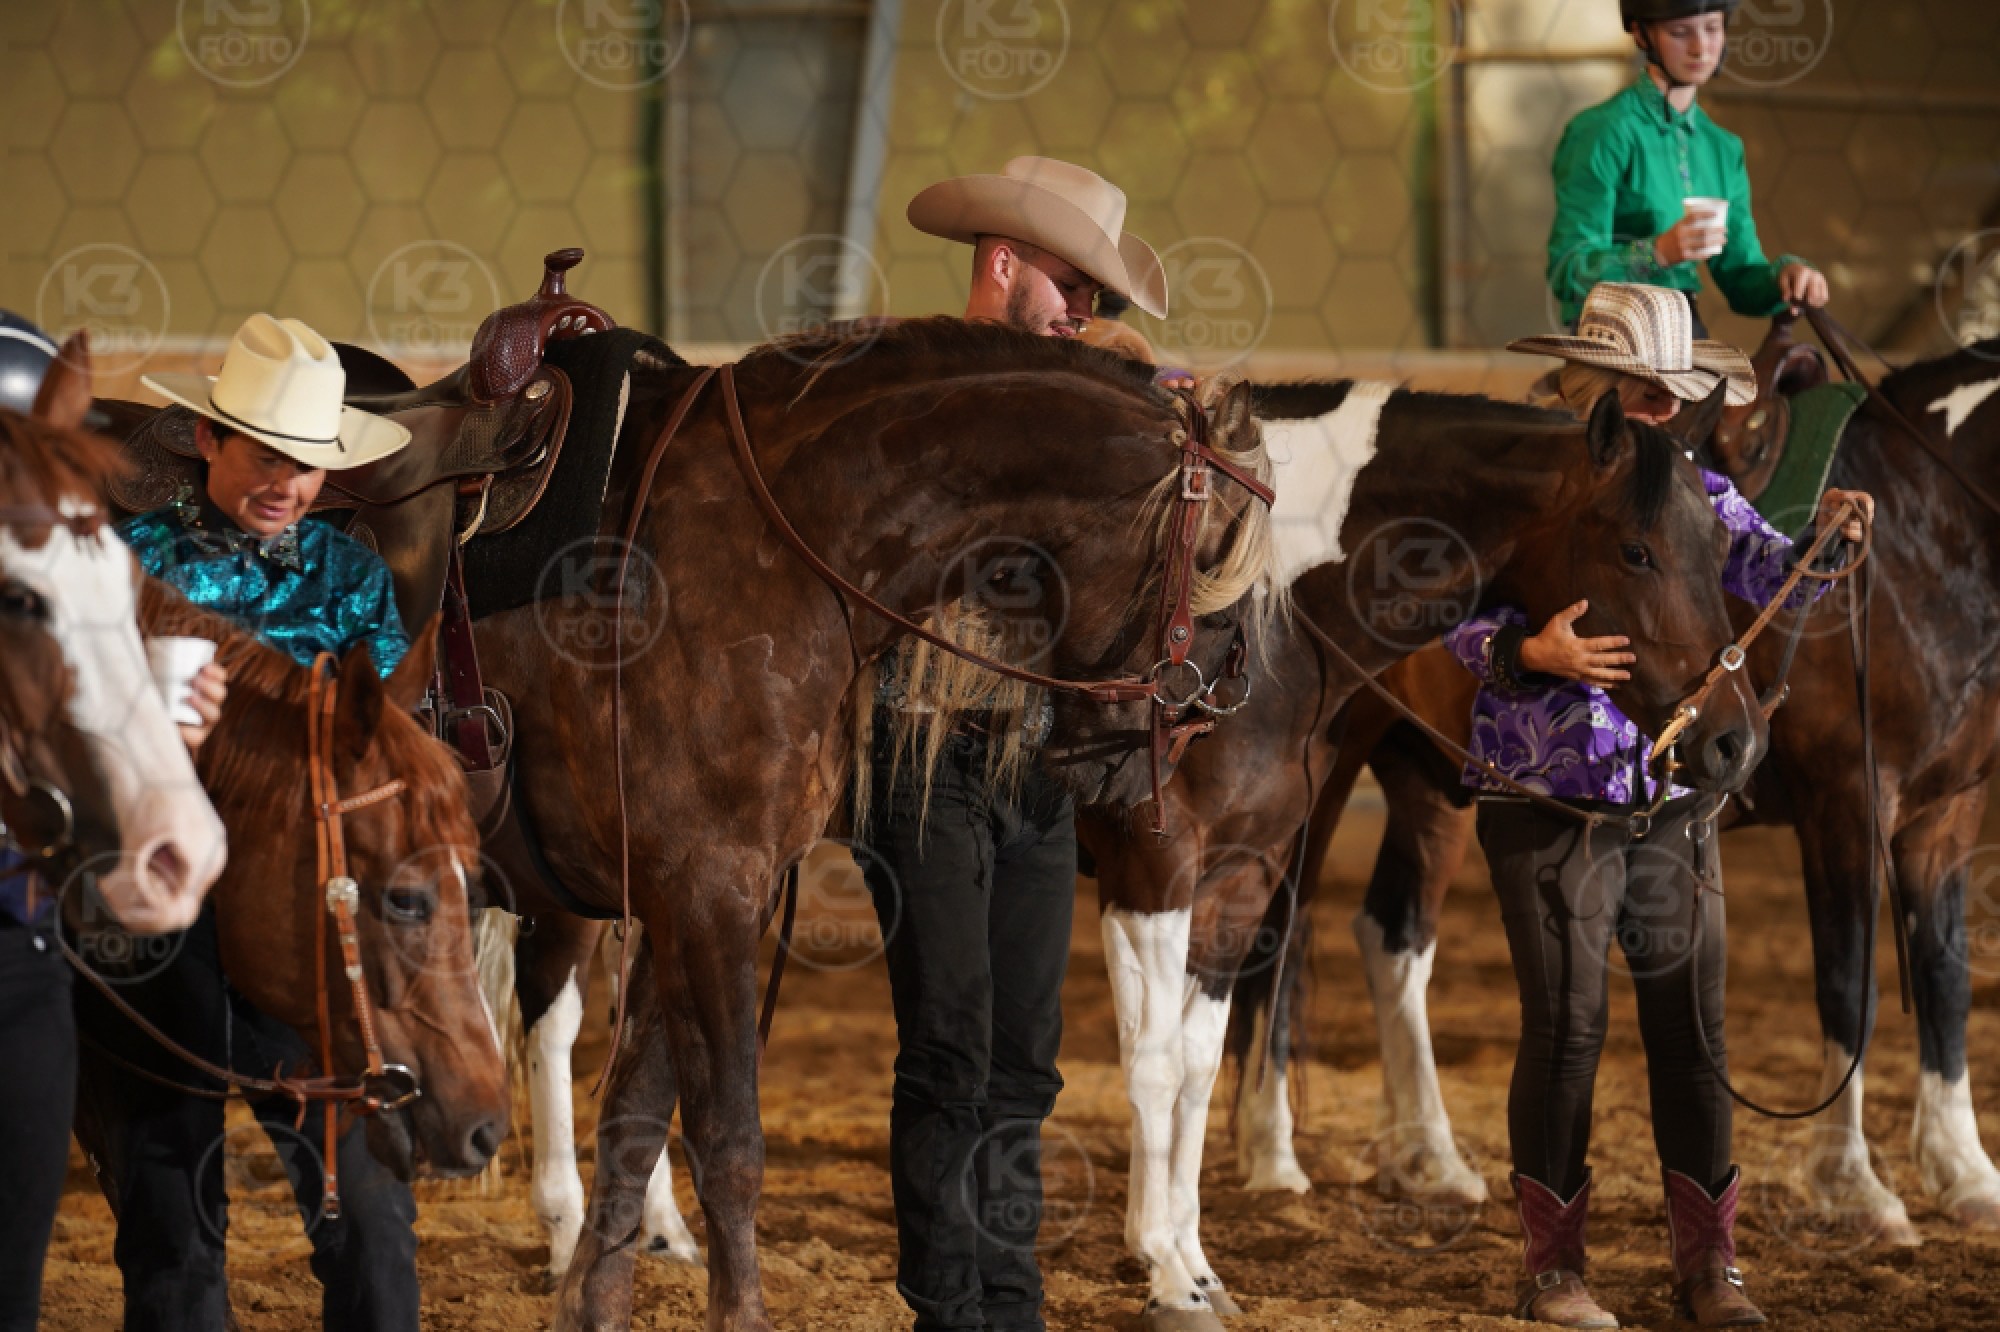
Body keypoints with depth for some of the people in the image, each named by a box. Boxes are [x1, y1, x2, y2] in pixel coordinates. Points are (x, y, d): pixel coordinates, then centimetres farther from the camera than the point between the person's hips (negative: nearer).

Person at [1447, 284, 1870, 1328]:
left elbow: (1772, 575, 1)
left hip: (1674, 802, 4)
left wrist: (1826, 537, -20)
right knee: (1566, 1026, -2)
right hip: (1550, 804, -4)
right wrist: (1534, 654, -27)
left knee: (1693, 1026, 4)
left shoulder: (1697, 496, 6)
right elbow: (1457, 624, -9)